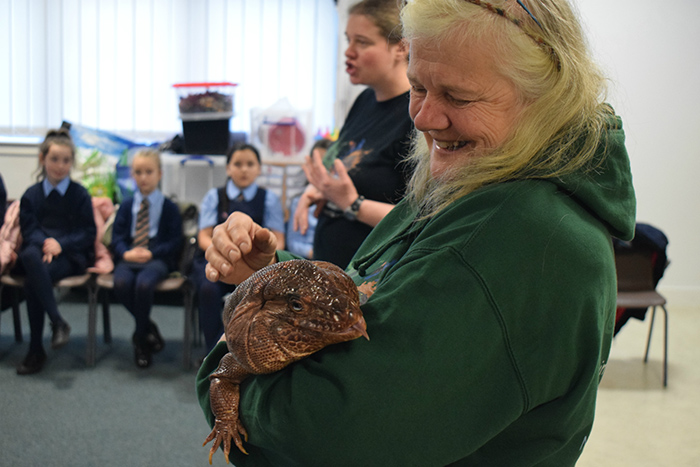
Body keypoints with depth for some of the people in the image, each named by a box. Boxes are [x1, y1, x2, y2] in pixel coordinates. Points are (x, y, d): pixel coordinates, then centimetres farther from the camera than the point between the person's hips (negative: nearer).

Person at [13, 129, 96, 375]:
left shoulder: (79, 194, 6)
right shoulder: (31, 195, 13)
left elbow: (88, 232, 2)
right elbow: (28, 229, 5)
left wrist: (61, 243, -15)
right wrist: (45, 243, -17)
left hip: (70, 255, -3)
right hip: (37, 251, 3)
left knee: (32, 284, -30)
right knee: (30, 256, -35)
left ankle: (36, 350, -19)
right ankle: (58, 322, -30)